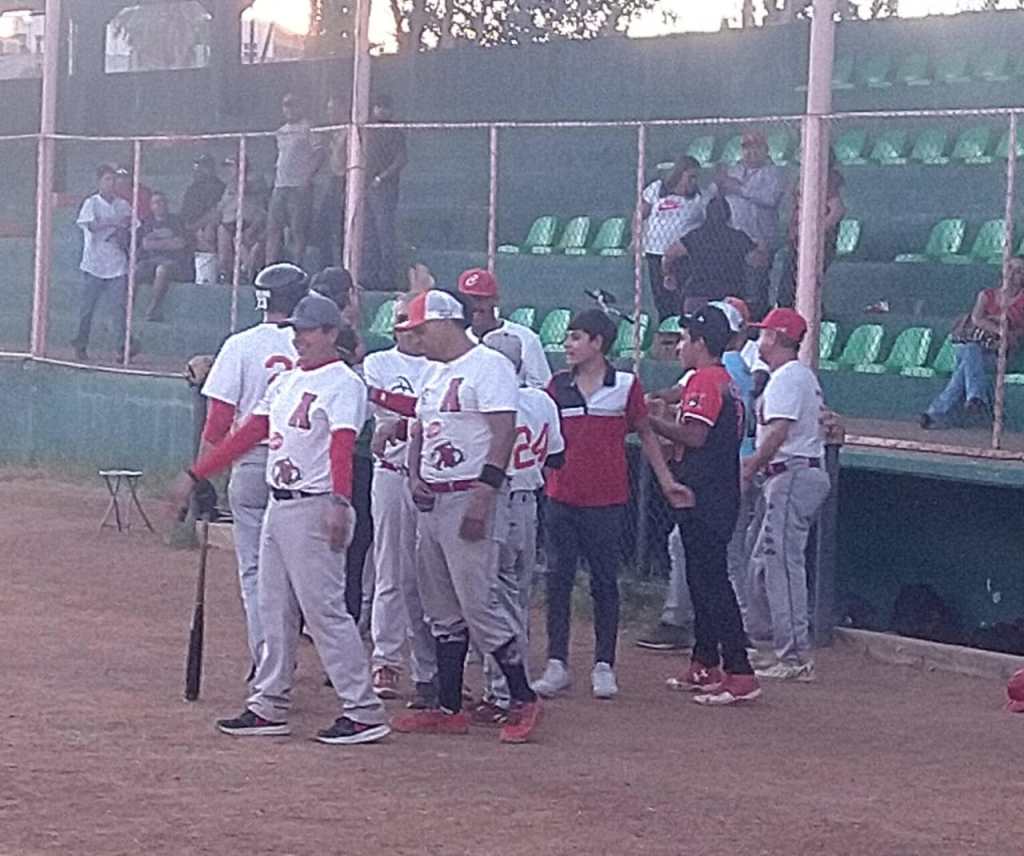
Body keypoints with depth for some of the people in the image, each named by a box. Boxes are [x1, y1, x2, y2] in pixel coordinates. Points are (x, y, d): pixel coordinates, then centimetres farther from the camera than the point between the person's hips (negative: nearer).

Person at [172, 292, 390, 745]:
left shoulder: (343, 384, -11)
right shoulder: (286, 383, 16)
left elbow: (342, 448, -24)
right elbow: (249, 435, 19)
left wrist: (340, 504, -38)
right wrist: (195, 475, 16)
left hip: (315, 508, -9)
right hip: (278, 505, 9)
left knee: (324, 609, -10)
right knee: (276, 610, 12)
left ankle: (364, 712, -7)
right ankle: (270, 704, 19)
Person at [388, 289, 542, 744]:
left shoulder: (488, 366, -10)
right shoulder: (434, 373, 19)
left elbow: (504, 432, -17)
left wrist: (483, 494, -24)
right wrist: (415, 478, 5)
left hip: (469, 497, -9)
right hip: (431, 501, 9)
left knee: (477, 604, -11)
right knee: (442, 612, 10)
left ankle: (524, 701, -1)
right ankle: (449, 709, 14)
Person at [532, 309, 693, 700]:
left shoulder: (626, 385, -2)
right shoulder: (558, 385, 6)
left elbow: (645, 435, 6)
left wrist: (666, 481, 3)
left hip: (606, 499, -3)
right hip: (560, 496, 3)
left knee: (604, 582, 4)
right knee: (558, 579, 4)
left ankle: (604, 666, 10)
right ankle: (557, 665, 9)